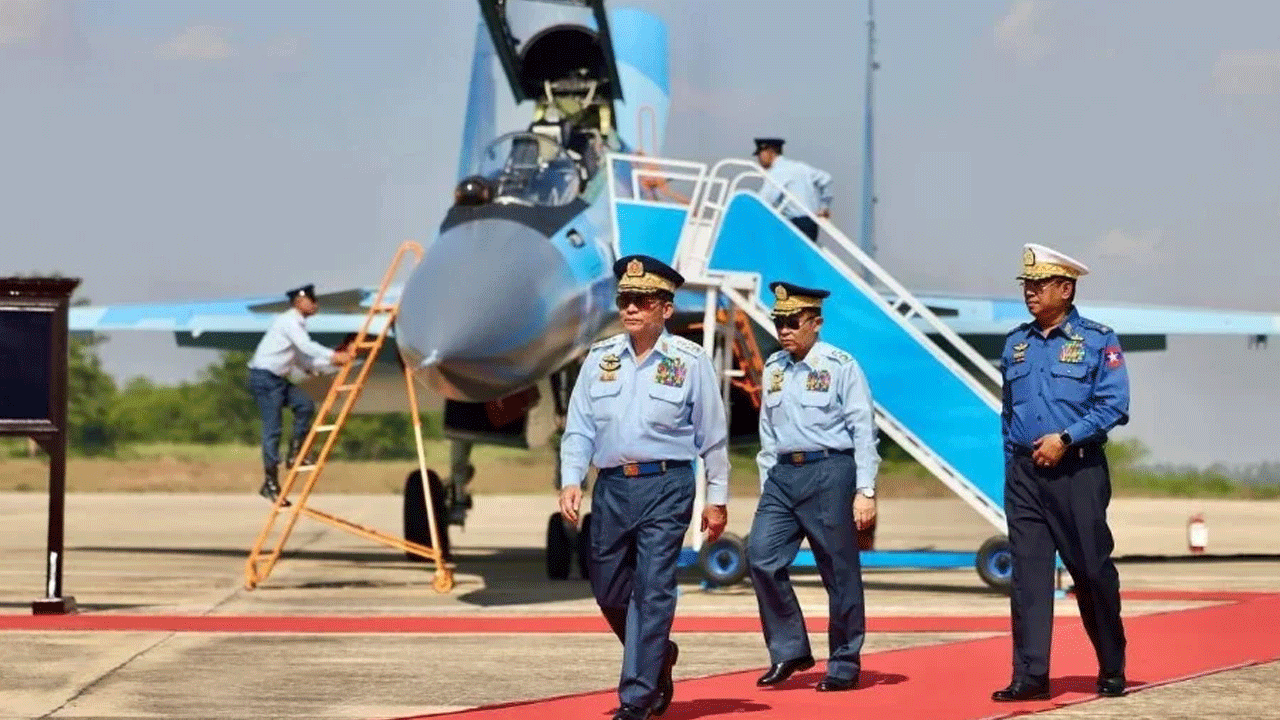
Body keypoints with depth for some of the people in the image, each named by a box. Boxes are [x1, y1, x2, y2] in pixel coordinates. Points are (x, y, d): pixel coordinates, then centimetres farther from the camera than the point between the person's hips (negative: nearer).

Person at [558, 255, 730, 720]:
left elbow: (712, 436, 4)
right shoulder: (600, 359, 8)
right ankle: (659, 656, 35)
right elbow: (579, 427, 8)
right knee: (608, 589, 10)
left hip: (666, 485, -4)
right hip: (612, 486, 4)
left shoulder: (690, 362, -1)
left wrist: (717, 499, 4)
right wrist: (571, 481, -5)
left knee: (652, 590, -9)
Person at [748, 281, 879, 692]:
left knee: (839, 570, 0)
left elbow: (863, 431, -6)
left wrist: (865, 491, -10)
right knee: (762, 555, -9)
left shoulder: (841, 366, -4)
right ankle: (789, 651, 2)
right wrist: (766, 486, 14)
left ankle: (845, 665, 11)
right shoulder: (774, 369, 13)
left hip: (829, 473, -5)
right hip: (784, 474, 5)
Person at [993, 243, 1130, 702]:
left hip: (1077, 471, -4)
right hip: (1024, 474, 4)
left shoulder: (1097, 340, -3)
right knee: (1028, 574, -2)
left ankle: (1112, 671, 17)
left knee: (1092, 572, 2)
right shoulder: (1016, 344, 12)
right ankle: (1030, 676, -3)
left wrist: (1065, 438, -16)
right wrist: (1012, 465, 15)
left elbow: (1114, 406, -10)